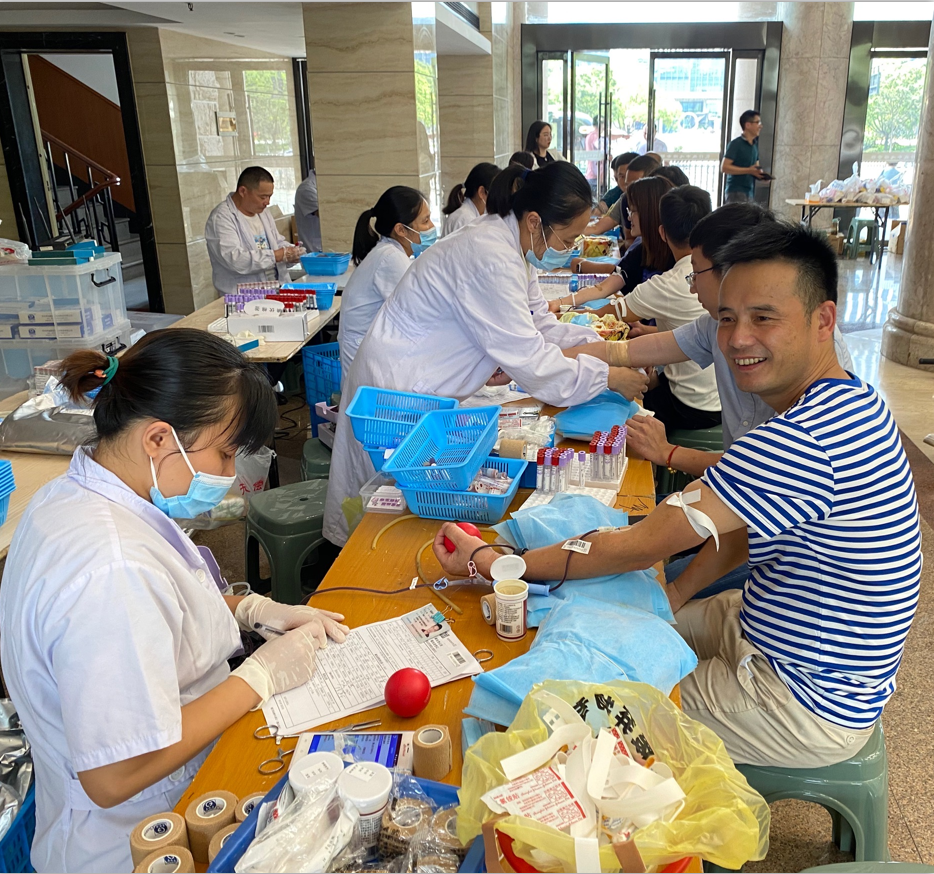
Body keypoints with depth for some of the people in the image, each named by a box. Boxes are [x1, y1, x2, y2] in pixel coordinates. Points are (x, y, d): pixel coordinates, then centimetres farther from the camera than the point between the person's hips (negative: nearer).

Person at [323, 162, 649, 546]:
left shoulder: (510, 242, 2)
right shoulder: (490, 258, -28)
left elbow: (540, 324, 10)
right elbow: (530, 362, -26)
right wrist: (607, 377, -16)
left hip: (429, 390, 9)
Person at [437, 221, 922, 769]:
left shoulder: (803, 441, -35)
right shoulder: (847, 401, 1)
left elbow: (642, 546, -33)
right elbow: (747, 524, 7)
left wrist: (490, 563, -25)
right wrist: (676, 594, -4)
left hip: (808, 708, -9)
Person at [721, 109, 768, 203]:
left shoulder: (755, 145, 15)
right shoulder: (736, 144, -8)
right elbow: (724, 167, -15)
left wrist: (760, 173, 3)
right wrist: (749, 170, -19)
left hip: (750, 192, 7)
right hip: (736, 192, -7)